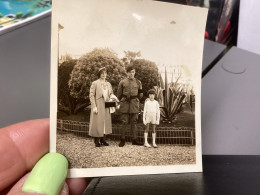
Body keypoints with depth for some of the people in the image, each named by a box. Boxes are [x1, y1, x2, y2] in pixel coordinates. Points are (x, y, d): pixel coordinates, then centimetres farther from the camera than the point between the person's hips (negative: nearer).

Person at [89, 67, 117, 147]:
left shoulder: (108, 84, 13)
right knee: (97, 122, -4)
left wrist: (113, 96, -7)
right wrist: (94, 106, -16)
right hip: (98, 106, -5)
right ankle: (96, 141, 6)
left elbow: (111, 93, 18)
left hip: (106, 106, 6)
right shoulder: (95, 83, -4)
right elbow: (91, 95, -8)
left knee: (106, 122, 8)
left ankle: (103, 140, 18)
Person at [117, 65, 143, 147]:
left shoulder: (138, 82, 9)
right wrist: (122, 101, 9)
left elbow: (140, 95, 17)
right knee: (124, 122, -1)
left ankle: (134, 140, 14)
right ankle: (123, 140, 9)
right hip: (125, 104, -1)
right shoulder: (122, 82, 4)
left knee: (134, 122, 6)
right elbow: (119, 95, 12)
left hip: (134, 104, 2)